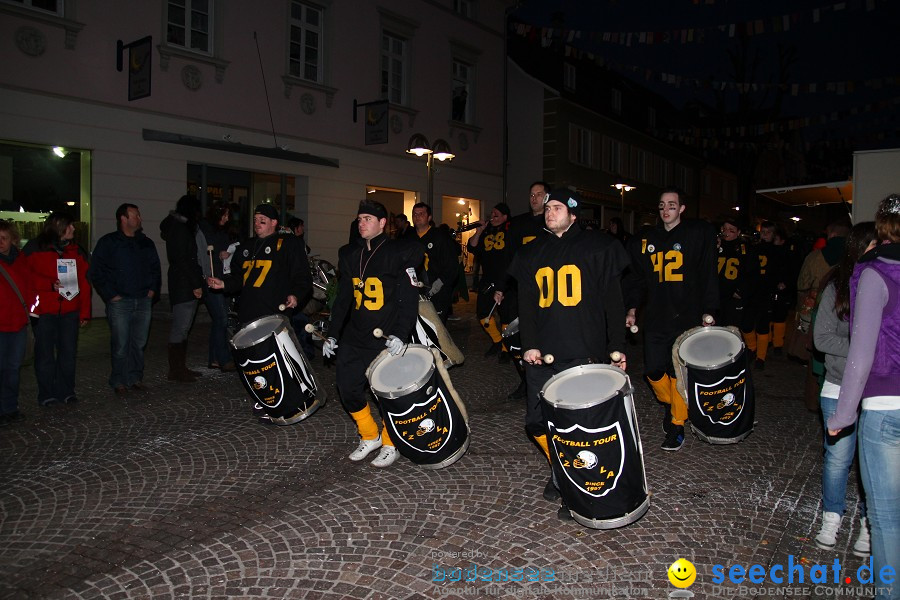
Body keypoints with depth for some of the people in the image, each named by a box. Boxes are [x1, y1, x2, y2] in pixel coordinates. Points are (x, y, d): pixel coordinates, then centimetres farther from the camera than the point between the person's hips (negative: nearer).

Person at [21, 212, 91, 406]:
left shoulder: (77, 251, 11)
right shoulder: (34, 249, 1)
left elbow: (84, 283, 9)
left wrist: (85, 312, 4)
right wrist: (49, 285, -16)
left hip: (70, 311, 3)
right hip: (44, 310, -3)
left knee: (68, 353, 5)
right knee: (45, 354, 2)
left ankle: (65, 391, 17)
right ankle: (46, 394, 13)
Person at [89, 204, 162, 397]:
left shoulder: (146, 243, 16)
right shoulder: (108, 243, 1)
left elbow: (155, 269, 23)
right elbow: (96, 272, -2)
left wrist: (152, 290, 10)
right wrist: (111, 294, -8)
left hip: (143, 301, 4)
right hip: (119, 302, -4)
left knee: (139, 343, 7)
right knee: (120, 345, -4)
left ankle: (135, 378, 18)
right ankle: (118, 382, 7)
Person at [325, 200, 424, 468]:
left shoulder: (400, 252, -7)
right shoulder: (350, 254, 12)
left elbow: (409, 299, -12)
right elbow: (343, 297, 17)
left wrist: (400, 334, -23)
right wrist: (333, 334, 12)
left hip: (388, 339, -6)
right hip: (355, 337, 6)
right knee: (347, 387, 5)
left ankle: (391, 445, 21)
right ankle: (370, 437, 27)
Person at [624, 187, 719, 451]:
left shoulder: (700, 233, 2)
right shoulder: (644, 239, 11)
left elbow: (708, 274, 0)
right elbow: (636, 277, 15)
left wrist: (708, 311, -6)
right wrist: (632, 308, 6)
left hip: (687, 317, -3)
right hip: (655, 318, 3)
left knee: (679, 373, -1)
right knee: (653, 372, 4)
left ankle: (677, 425, 14)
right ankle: (670, 404, 34)